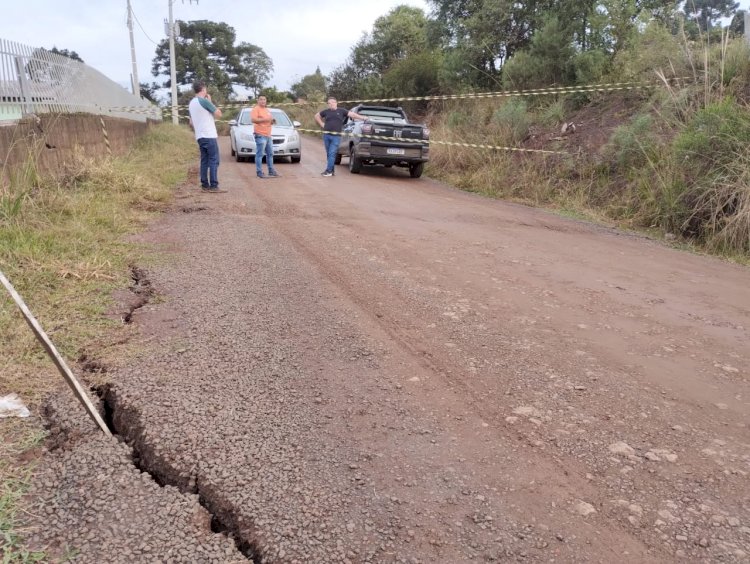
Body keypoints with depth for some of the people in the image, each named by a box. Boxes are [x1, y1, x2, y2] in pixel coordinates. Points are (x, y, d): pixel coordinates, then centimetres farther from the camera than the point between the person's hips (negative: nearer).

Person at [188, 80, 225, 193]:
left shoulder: (191, 103, 14)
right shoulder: (204, 101, -12)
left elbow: (191, 123, 19)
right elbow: (218, 114, -6)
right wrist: (210, 101, 3)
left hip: (200, 136, 8)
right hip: (209, 136, -8)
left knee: (204, 161, 9)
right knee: (214, 161, -7)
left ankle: (205, 185, 7)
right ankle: (213, 186, -11)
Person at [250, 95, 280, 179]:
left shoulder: (267, 110, 22)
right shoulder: (255, 109, -4)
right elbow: (254, 119, -18)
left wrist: (272, 121, 8)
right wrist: (265, 119, -21)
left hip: (268, 135, 9)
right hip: (260, 135, -9)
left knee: (270, 154, 12)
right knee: (259, 154, -10)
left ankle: (271, 170, 20)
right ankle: (259, 172, -9)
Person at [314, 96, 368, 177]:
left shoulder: (341, 111, 6)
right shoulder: (326, 111, 11)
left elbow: (352, 114, 2)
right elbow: (317, 116, 24)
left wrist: (362, 117, -6)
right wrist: (322, 124, 12)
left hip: (336, 136, -3)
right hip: (326, 135, 3)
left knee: (332, 153, -10)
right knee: (328, 154, 6)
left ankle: (329, 171, -9)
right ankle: (331, 170, 14)